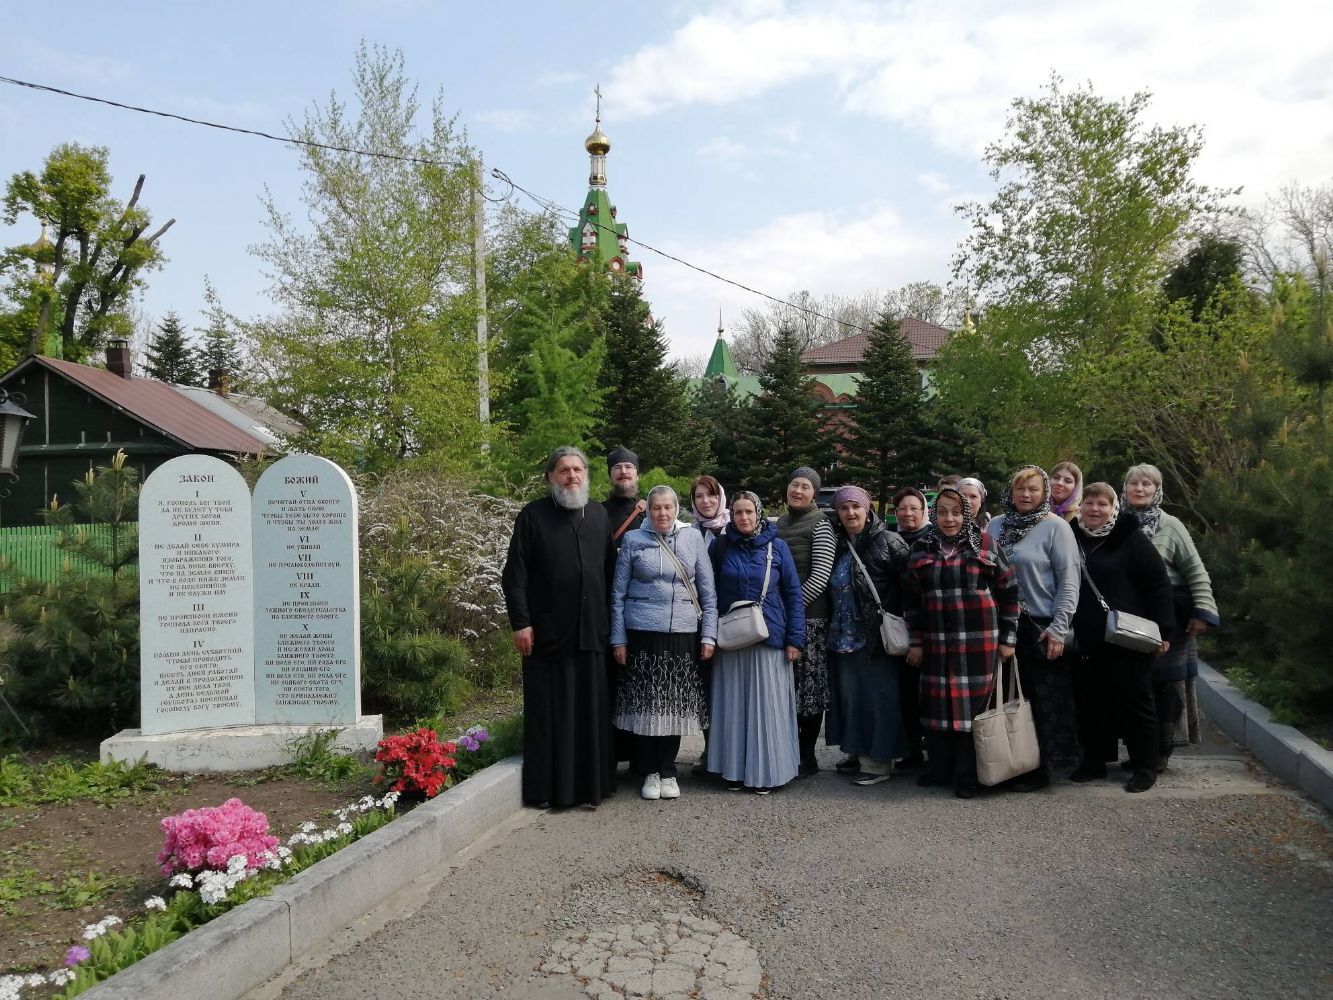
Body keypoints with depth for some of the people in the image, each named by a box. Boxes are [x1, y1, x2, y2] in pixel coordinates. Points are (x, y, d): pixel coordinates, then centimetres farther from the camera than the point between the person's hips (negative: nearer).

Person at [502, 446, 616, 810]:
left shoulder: (599, 515, 10)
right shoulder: (533, 515, -2)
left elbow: (611, 569, 14)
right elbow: (514, 574, -5)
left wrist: (611, 618, 10)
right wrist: (520, 623, -11)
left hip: (591, 631, 4)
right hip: (547, 632, -3)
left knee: (591, 711, 8)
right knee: (548, 713, 4)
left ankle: (590, 784, 19)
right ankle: (546, 789, 14)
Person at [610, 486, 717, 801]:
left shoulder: (693, 538, 5)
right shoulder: (633, 540, 2)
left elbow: (707, 591, 7)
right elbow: (618, 593, 4)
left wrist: (708, 635, 2)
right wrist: (618, 639, -1)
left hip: (683, 633, 1)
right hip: (643, 633, -1)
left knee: (676, 702, 5)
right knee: (644, 701, 2)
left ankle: (668, 771, 19)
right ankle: (649, 772, 17)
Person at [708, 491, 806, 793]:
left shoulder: (777, 546, 0)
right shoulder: (722, 546, 3)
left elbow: (794, 594, 0)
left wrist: (795, 639, -5)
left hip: (769, 638, -1)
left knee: (767, 704, 2)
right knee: (733, 703, 6)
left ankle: (766, 771, 13)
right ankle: (734, 769, 17)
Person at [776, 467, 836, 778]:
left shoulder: (820, 525, -4)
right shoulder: (780, 523, 14)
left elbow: (820, 577, -12)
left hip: (809, 616, -6)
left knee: (809, 684, 1)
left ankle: (807, 755, 11)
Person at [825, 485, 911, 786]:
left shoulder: (887, 541, -8)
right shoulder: (839, 547, 11)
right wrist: (833, 627, 12)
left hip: (875, 636, -6)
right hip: (844, 636, 6)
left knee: (876, 696, 0)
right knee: (849, 694, 12)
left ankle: (878, 759, 11)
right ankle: (857, 752, 26)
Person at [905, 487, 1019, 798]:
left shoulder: (985, 546, 0)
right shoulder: (921, 550, 8)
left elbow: (1009, 592, 2)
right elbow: (913, 599, 12)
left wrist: (1008, 638, 0)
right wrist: (916, 641, 8)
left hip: (979, 641, -3)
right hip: (937, 643, 3)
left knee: (973, 704, -1)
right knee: (938, 704, 6)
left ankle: (969, 775, 12)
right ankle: (940, 767, 22)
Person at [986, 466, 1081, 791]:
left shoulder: (1055, 527, -4)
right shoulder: (995, 526, 9)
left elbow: (1069, 581, -7)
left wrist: (1058, 628, -12)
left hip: (1040, 628, -4)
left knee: (1042, 701, 3)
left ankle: (1039, 769, 16)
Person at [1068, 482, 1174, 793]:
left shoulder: (1131, 539, -6)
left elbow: (1159, 584, -6)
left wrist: (1162, 629, -10)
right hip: (1085, 641, 5)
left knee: (1134, 701, 4)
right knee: (1088, 701, 10)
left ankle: (1145, 767, 16)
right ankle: (1092, 762, 23)